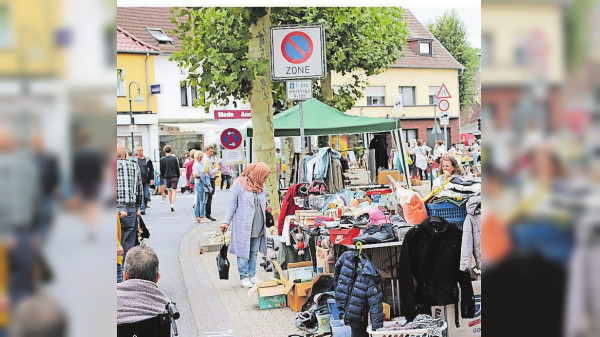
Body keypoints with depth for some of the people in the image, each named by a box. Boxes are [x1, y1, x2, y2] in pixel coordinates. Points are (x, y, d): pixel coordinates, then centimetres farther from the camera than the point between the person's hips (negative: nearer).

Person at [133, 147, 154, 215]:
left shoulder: (148, 160, 9)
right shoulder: (134, 160, 7)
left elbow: (151, 170, 8)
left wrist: (152, 179, -2)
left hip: (146, 180, 1)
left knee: (146, 195, 1)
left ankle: (144, 206, 15)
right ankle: (142, 209, -6)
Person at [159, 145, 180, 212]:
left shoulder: (162, 159, -3)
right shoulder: (174, 158, -5)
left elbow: (161, 169, 1)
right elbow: (177, 168, -2)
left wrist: (163, 177, 11)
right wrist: (178, 176, 7)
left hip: (166, 177, 1)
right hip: (174, 177, -1)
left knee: (169, 191, 14)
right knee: (173, 191, -1)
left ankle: (171, 205, 18)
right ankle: (172, 205, -15)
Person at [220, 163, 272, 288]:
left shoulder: (261, 186, 11)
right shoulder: (239, 185, -7)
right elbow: (232, 205, -4)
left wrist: (267, 208, 3)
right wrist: (226, 222, -8)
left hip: (258, 227, 6)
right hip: (243, 226, -6)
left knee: (254, 252, 11)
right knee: (243, 251, -1)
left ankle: (252, 275, 21)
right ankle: (244, 277, 7)